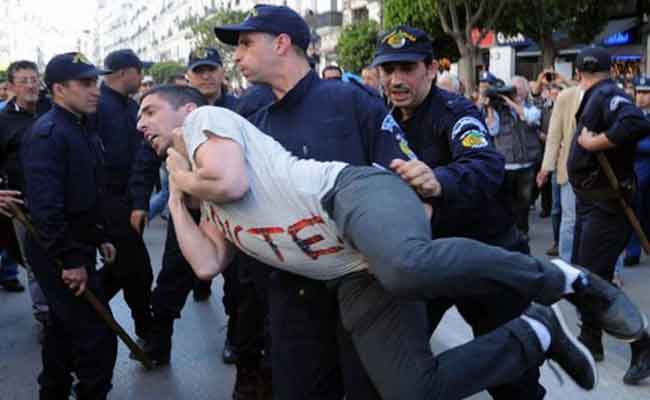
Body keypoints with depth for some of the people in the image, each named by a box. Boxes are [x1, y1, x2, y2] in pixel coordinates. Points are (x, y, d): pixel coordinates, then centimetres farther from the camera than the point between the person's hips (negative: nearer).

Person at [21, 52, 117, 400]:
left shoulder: (81, 129, 12)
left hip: (77, 247, 10)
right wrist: (70, 259, -26)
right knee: (97, 337, -8)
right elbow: (45, 206, -27)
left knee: (64, 326, 21)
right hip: (61, 256, -10)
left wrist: (99, 238, 18)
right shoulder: (47, 134, -19)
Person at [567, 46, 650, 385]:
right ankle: (590, 341, 26)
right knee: (582, 272, 14)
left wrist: (594, 143, -26)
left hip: (606, 201, -10)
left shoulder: (606, 94, -17)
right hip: (590, 198, 10)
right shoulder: (595, 97, 11)